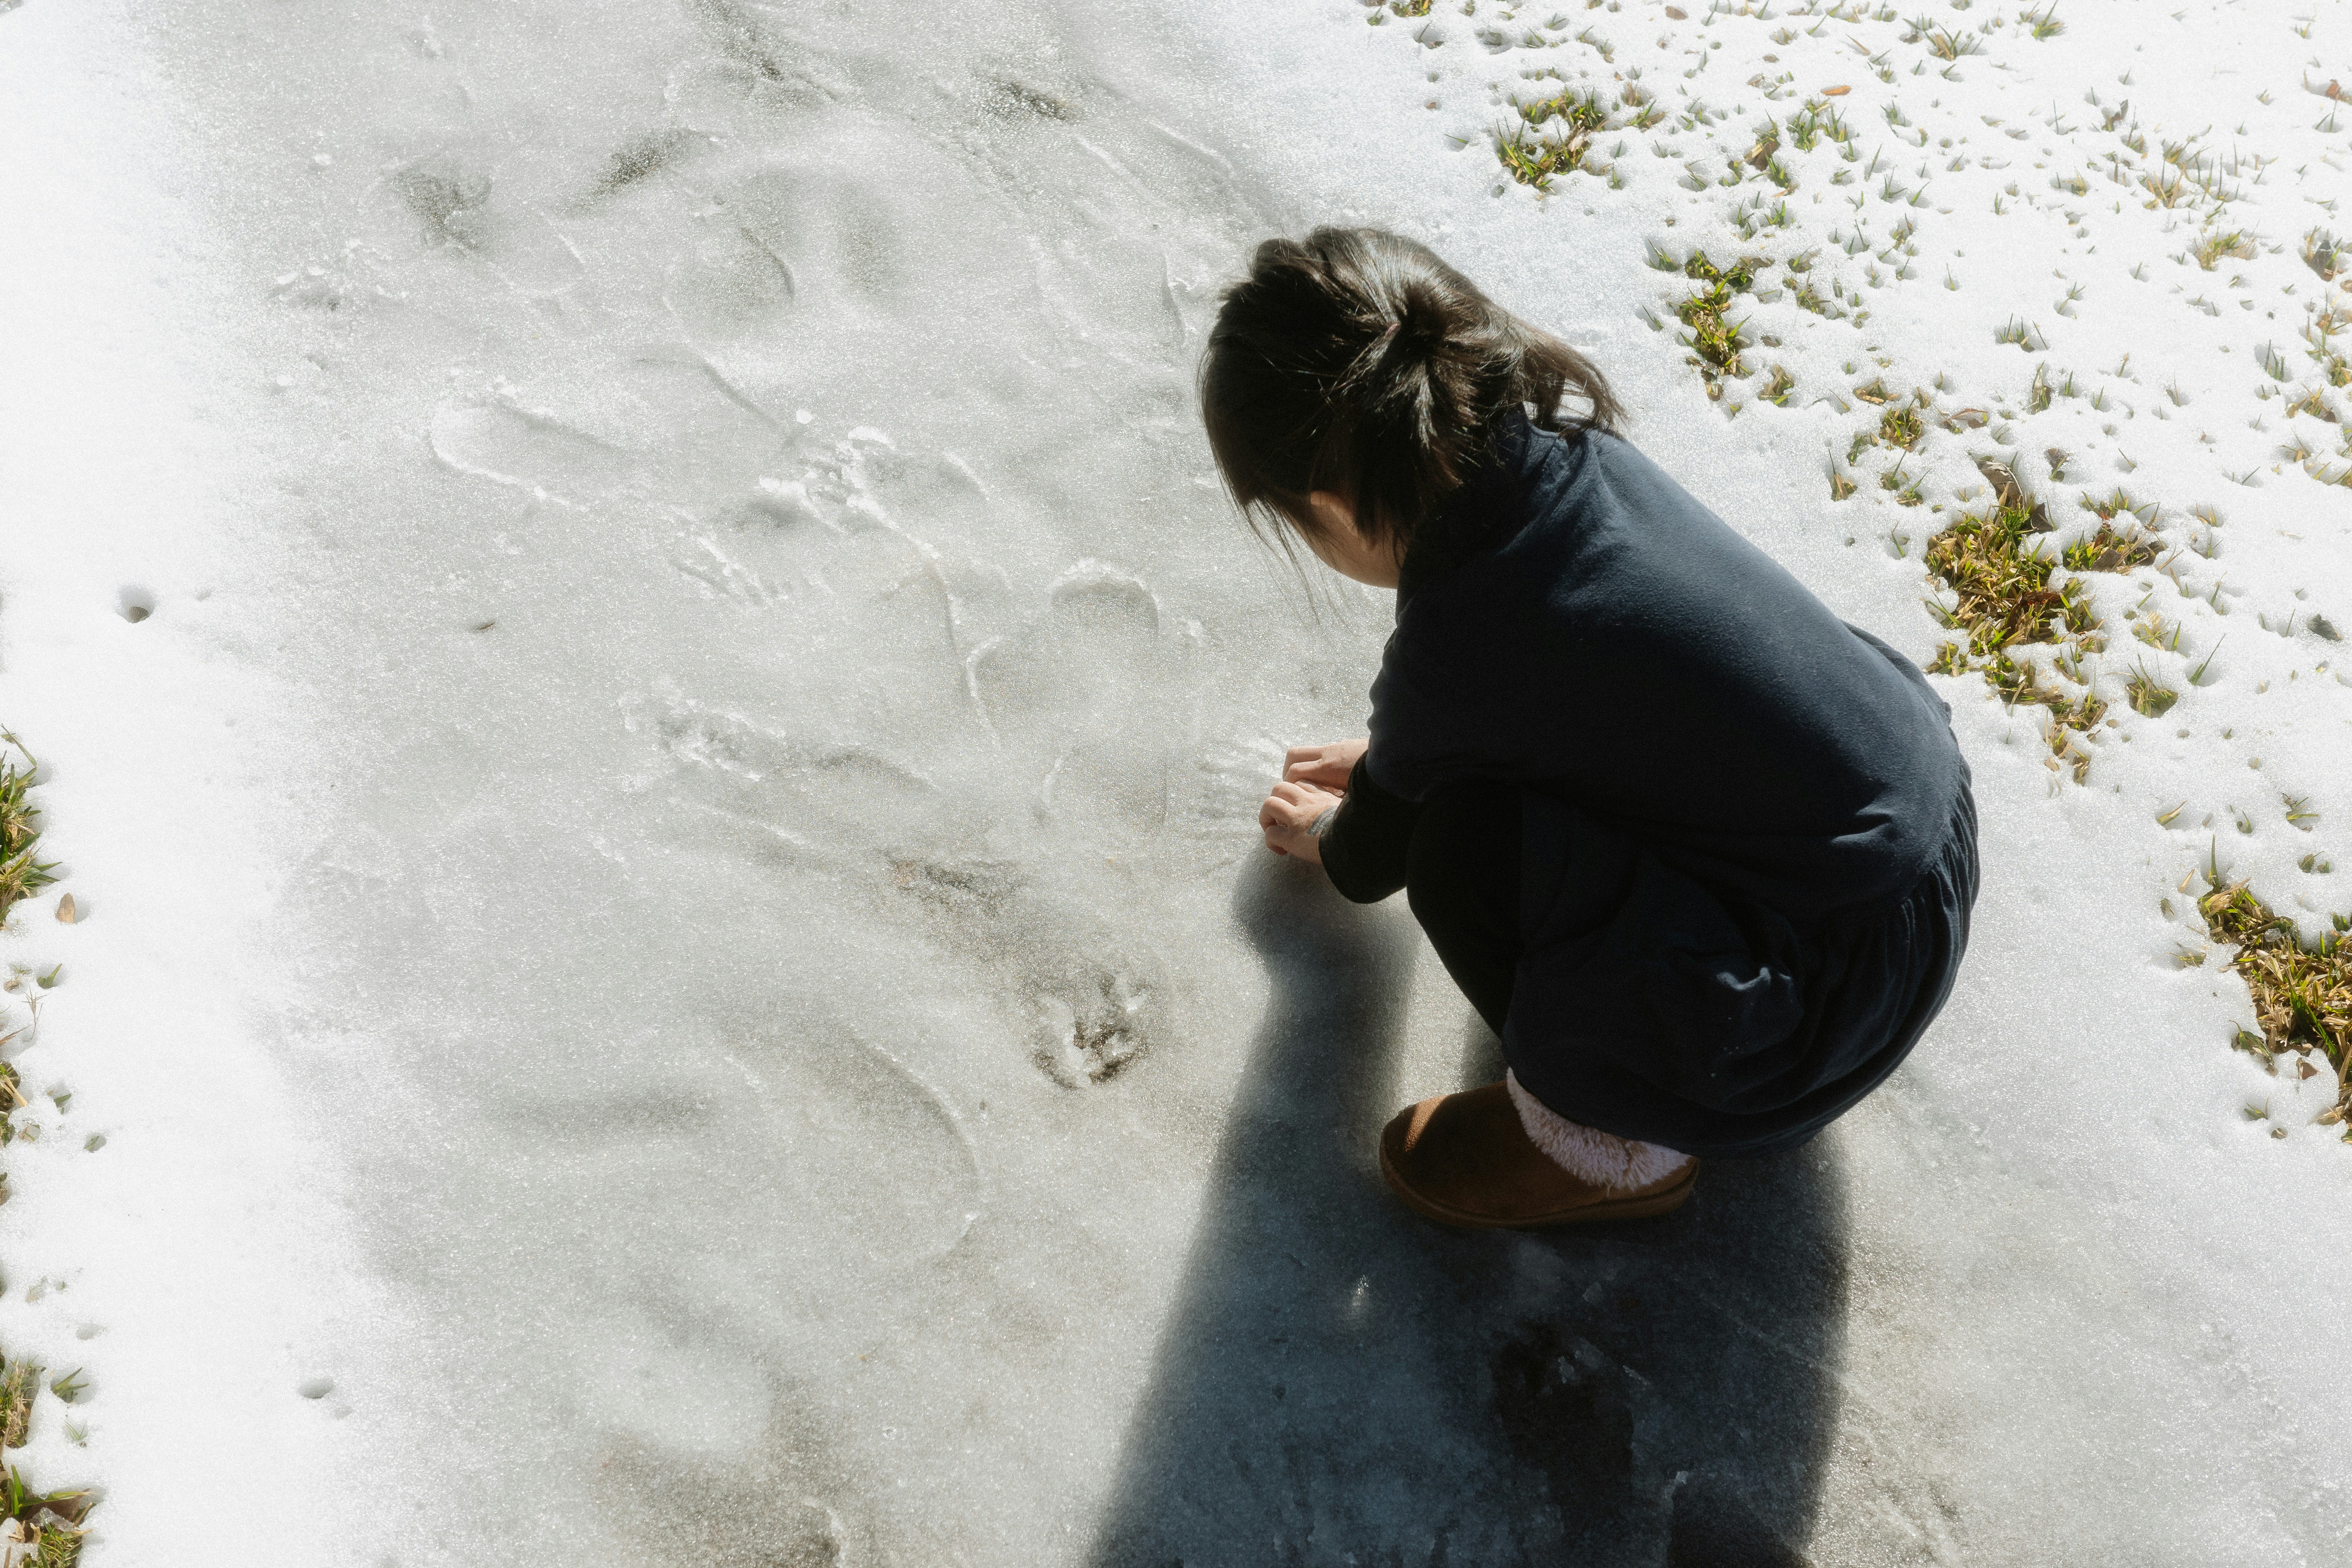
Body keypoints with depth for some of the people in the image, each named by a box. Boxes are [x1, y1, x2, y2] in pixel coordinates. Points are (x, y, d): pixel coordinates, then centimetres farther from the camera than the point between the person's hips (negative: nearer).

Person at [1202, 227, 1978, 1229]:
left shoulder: (1455, 653, -26)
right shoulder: (1566, 450, -6)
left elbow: (1386, 844, -1)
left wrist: (1331, 842, 22)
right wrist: (1388, 754, 32)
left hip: (1847, 990, -8)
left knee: (1467, 843, -19)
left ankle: (1613, 1148, 4)